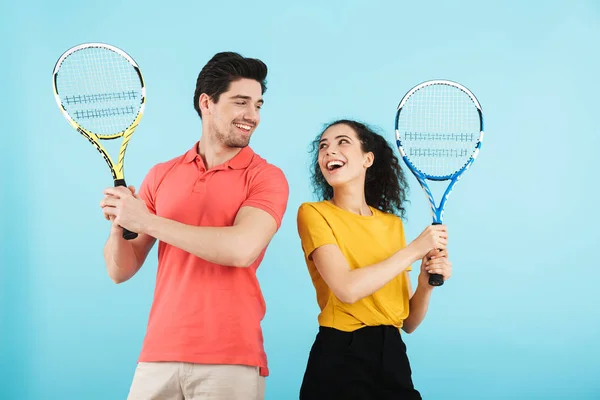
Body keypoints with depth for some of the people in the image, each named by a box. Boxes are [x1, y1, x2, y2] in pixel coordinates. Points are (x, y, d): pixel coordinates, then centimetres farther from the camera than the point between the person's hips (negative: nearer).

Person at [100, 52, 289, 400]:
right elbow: (121, 271, 9)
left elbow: (241, 249, -20)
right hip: (158, 356, 3)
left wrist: (146, 221, -15)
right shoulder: (161, 175, 8)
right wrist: (119, 227, -12)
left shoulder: (267, 177, -2)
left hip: (231, 361, -3)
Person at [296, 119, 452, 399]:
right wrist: (415, 249, -13)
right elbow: (347, 289, -20)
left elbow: (408, 322, 11)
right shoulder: (313, 213, -4)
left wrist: (426, 282, -8)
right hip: (340, 361, -4)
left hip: (393, 359, 5)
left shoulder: (393, 224, 9)